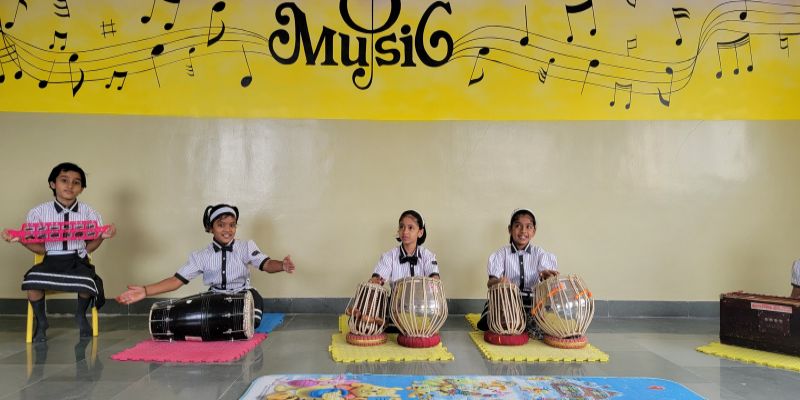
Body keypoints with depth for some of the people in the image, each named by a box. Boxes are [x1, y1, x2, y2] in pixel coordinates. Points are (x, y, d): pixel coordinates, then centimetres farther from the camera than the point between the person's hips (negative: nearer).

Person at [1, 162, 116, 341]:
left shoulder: (89, 213, 2)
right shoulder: (38, 213, 2)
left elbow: (88, 248, 5)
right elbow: (41, 249, 5)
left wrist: (102, 237, -13)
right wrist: (19, 239, -9)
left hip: (78, 261, 0)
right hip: (51, 261, 1)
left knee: (88, 283, -30)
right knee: (31, 280, -30)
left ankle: (80, 316, 8)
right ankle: (41, 322, 3)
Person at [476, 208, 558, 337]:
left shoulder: (539, 253, 6)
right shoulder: (502, 254, 4)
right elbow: (490, 283, -8)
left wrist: (546, 276, -36)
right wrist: (499, 282, -33)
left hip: (532, 300, 0)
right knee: (484, 324, -26)